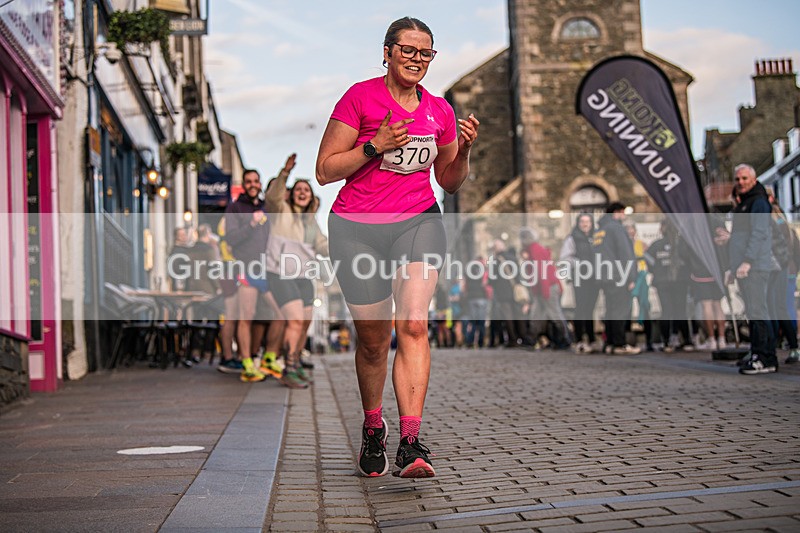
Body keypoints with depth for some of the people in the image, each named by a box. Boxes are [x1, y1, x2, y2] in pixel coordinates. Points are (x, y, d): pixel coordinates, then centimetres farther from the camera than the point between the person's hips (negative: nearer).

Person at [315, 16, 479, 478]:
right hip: (358, 230, -2)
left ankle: (411, 445, -22)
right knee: (373, 339, 6)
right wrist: (376, 146, -17)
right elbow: (325, 171, -6)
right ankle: (373, 428, 31)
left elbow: (450, 184, 17)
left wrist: (464, 149, -2)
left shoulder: (439, 111, 8)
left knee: (414, 324, -17)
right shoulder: (360, 97, -4)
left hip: (419, 223, 2)